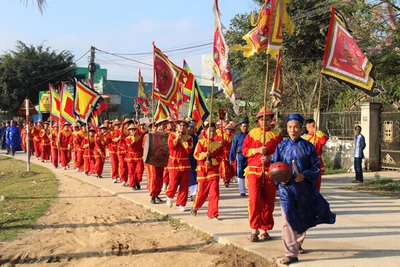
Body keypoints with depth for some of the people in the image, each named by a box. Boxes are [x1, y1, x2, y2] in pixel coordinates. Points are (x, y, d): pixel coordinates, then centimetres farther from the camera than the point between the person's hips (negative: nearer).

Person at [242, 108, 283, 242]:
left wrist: (270, 156, -14)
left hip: (270, 171, 1)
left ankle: (265, 229, 17)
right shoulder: (252, 133, 8)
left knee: (269, 202, 5)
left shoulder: (277, 134, 7)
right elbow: (244, 150, 5)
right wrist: (257, 150, -11)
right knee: (254, 199, -12)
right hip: (254, 170, -1)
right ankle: (254, 230, -1)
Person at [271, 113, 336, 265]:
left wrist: (304, 175, -16)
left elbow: (316, 167, 0)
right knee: (288, 219, -11)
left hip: (304, 187, 1)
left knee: (303, 218, 16)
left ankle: (298, 243, 42)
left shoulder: (308, 147, 0)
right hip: (287, 187, -1)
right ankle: (291, 253, -6)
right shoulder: (281, 146, 3)